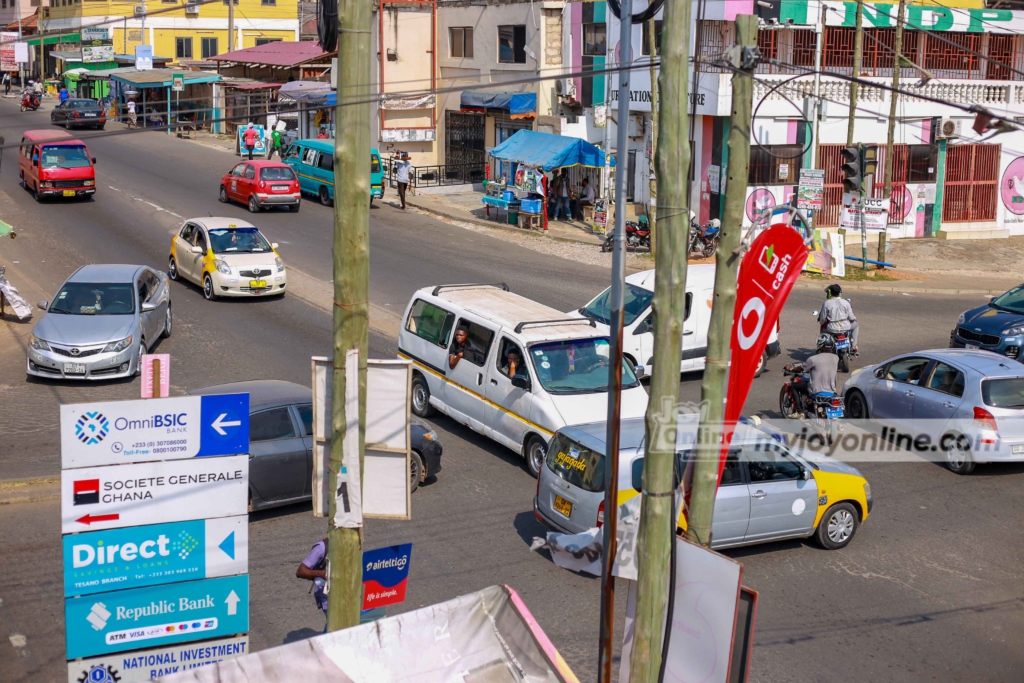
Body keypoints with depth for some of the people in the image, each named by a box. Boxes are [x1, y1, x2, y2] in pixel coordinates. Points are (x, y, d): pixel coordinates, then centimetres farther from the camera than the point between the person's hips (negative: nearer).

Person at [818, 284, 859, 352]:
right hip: (845, 327, 0)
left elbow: (823, 318, -3)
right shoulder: (845, 302, -4)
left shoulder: (826, 303, -6)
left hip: (831, 329, 0)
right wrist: (855, 318, 23)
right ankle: (854, 345, 23)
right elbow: (851, 317, -2)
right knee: (856, 325, 31)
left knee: (823, 328, 34)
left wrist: (821, 323, 21)